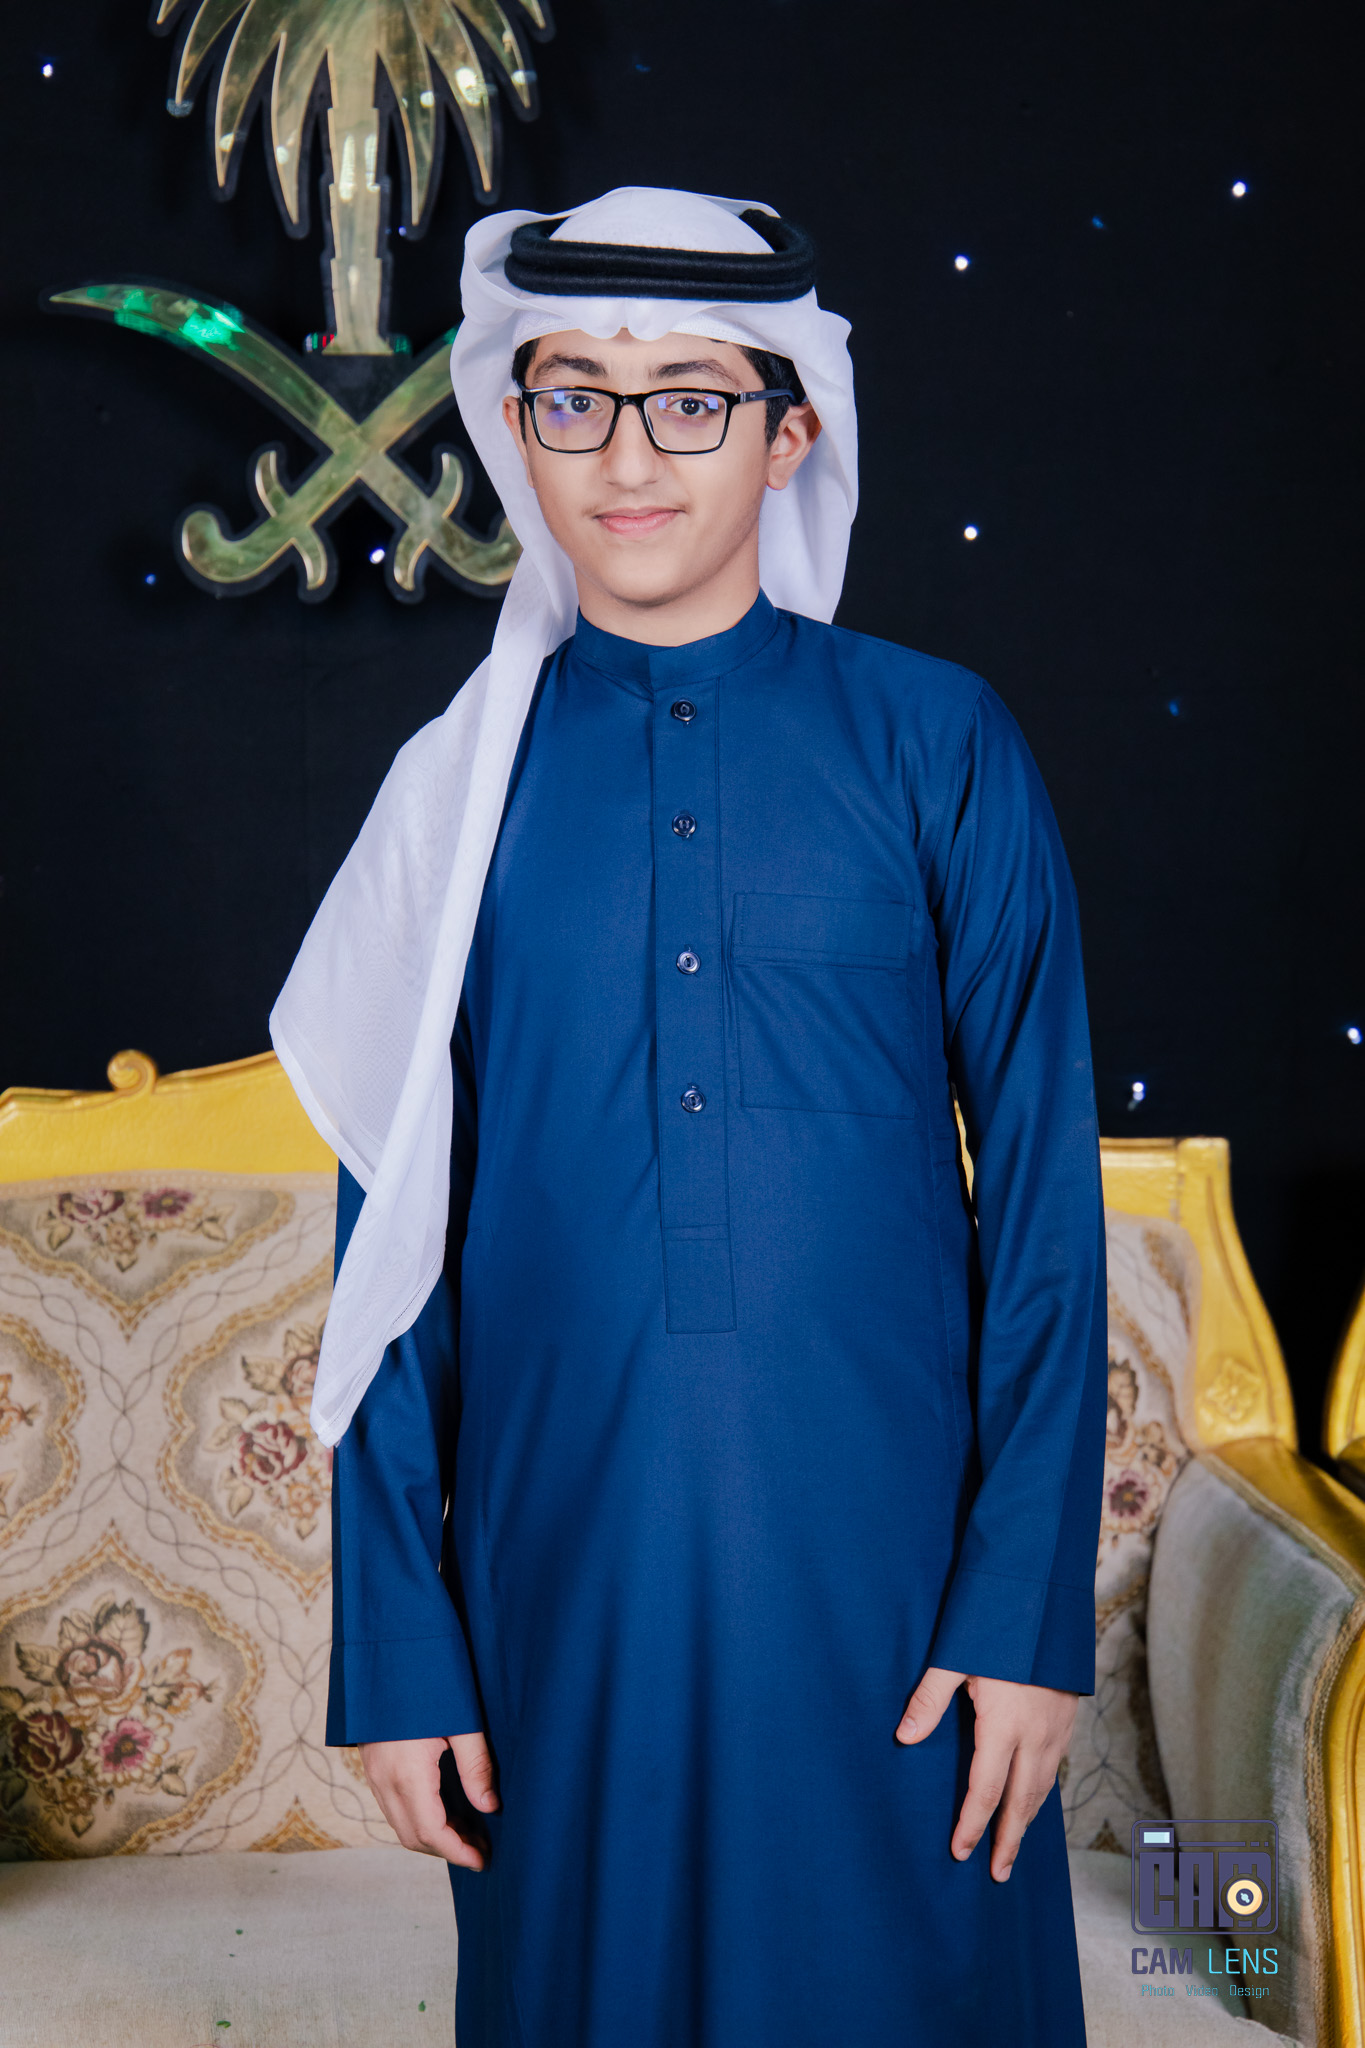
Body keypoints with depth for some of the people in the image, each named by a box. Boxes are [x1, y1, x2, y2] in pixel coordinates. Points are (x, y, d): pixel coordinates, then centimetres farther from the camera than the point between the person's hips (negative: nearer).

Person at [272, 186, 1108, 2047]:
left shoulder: (937, 745, 0)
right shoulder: (459, 787, 3)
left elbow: (1044, 1187, -1)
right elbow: (396, 1242, 3)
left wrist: (1031, 1605, -6)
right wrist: (398, 1647, 2)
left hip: (887, 1552, -1)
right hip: (561, 1558, 1)